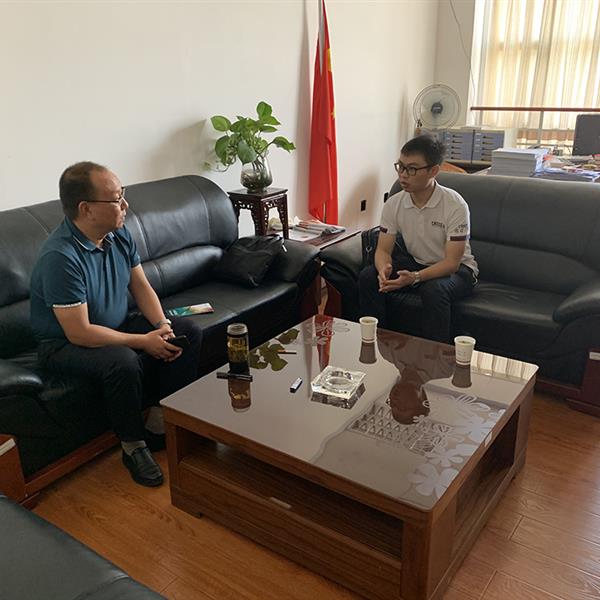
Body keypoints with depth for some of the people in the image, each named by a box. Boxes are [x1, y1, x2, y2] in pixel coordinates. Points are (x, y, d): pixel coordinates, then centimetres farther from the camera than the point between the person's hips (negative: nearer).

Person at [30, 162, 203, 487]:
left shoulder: (119, 234, -5)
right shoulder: (60, 257, -29)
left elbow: (141, 286, 4)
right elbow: (79, 332, -29)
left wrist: (163, 326, -13)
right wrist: (144, 341, -25)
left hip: (117, 326, 8)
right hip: (65, 343, -8)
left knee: (189, 333, -4)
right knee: (123, 362, -37)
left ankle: (159, 423, 4)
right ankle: (133, 445, -10)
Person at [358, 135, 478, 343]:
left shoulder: (455, 205, -23)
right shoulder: (394, 204, -9)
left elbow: (451, 262, -25)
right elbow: (383, 249, -8)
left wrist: (415, 277, -42)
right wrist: (384, 269, -33)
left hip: (457, 269, -4)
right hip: (415, 262, 4)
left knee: (433, 290, -38)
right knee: (368, 276, -19)